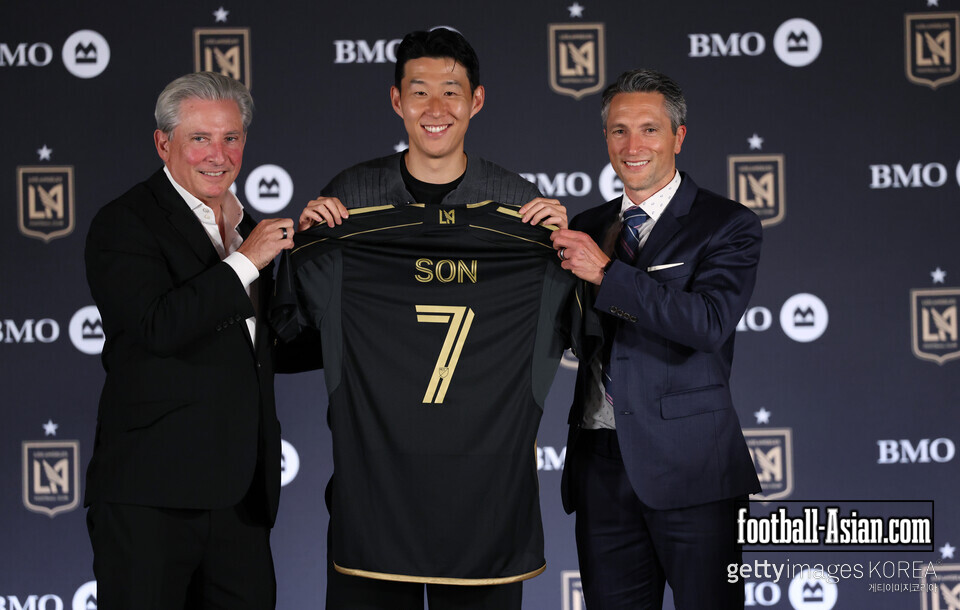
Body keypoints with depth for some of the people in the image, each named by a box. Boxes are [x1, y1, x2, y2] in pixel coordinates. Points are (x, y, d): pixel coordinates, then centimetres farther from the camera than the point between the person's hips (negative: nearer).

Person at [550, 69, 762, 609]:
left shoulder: (728, 225, -2)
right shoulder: (588, 227, 14)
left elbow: (709, 324, -17)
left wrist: (607, 273, -18)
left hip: (690, 468, -5)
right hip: (602, 468, 5)